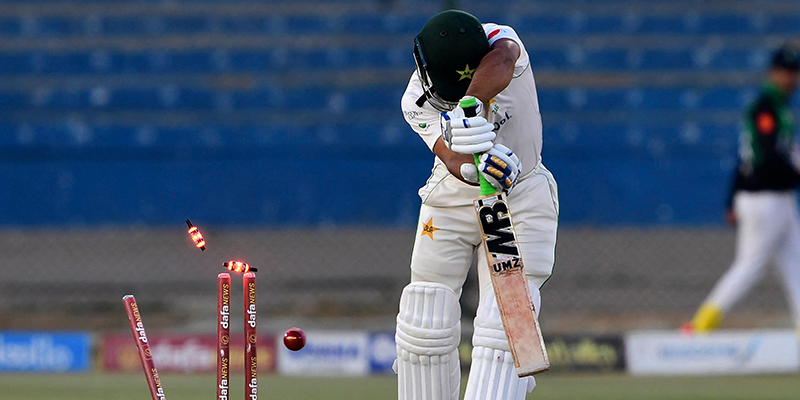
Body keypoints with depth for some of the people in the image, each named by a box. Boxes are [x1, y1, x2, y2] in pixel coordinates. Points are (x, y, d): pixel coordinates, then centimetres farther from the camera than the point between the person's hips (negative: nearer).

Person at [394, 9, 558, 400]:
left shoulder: (500, 41, -22)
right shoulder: (417, 102, -20)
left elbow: (500, 63, -47)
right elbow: (453, 160, -36)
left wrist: (470, 105, -65)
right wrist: (476, 166, -59)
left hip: (522, 197, -1)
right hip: (451, 202, 1)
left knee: (503, 328, -13)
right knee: (427, 326, 0)